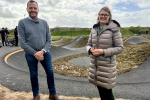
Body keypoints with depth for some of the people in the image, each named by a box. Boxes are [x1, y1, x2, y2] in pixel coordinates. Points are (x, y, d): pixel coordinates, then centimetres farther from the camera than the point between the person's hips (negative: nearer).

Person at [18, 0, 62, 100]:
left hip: (45, 53, 2)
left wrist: (42, 51, -14)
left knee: (50, 73, 6)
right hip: (31, 55, -2)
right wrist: (35, 54, -14)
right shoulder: (22, 23, -4)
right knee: (34, 75, 12)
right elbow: (22, 42, -8)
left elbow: (49, 40, 1)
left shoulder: (44, 23, 3)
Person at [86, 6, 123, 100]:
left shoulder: (114, 29, -10)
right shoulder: (94, 29, 6)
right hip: (95, 65, 5)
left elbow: (120, 47, -10)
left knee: (107, 91, 7)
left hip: (107, 66, -5)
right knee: (100, 90, 19)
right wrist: (91, 49, -11)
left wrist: (103, 52, -21)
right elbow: (89, 44, 12)